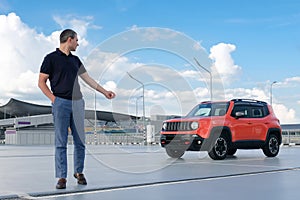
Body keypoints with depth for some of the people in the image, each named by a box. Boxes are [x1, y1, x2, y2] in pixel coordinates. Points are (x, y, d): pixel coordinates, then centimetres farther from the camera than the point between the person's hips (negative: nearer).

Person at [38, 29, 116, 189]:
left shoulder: (75, 60, 18)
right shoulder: (51, 58, 0)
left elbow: (87, 78, 22)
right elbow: (41, 82, -1)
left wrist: (104, 91, 21)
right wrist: (54, 99, -10)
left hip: (77, 103, 5)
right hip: (61, 103, -5)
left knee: (80, 141, 6)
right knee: (61, 142, -4)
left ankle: (79, 172, 20)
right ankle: (61, 177, 2)